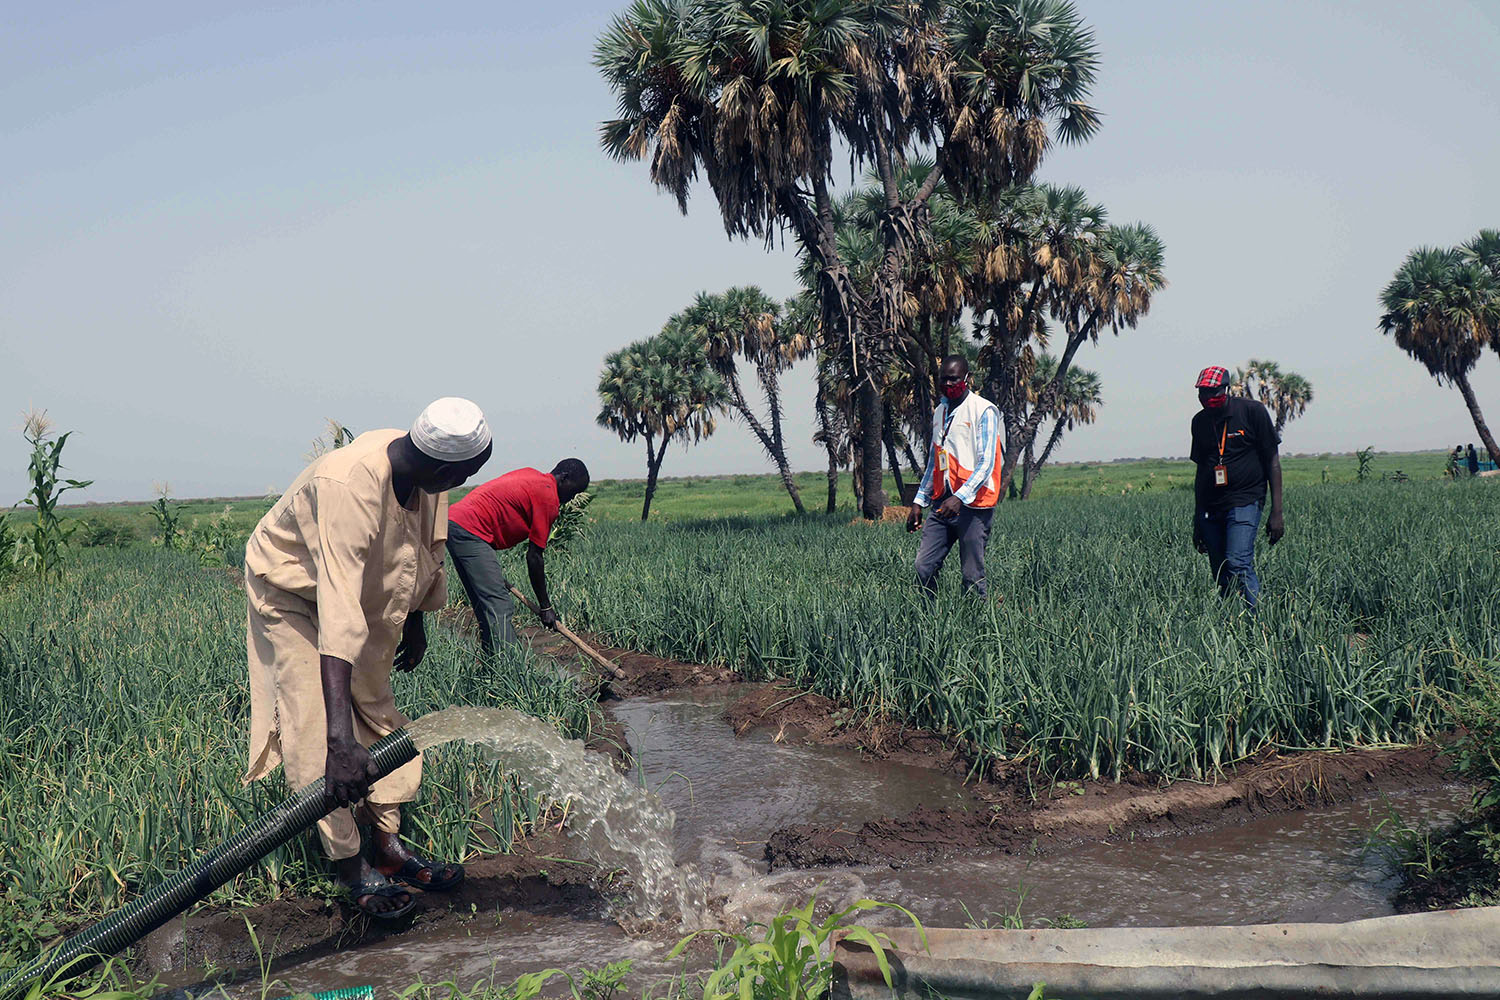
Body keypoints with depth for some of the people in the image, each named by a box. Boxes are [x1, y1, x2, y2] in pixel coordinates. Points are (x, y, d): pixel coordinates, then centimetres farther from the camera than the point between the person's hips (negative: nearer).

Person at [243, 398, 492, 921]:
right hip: (291, 594, -7)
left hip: (367, 593, 7)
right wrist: (339, 739, -54)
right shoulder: (348, 486, -43)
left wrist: (417, 622, 14)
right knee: (314, 728, -12)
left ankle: (387, 846, 18)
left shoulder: (421, 473, -20)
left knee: (377, 709, 9)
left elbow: (424, 550, 3)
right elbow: (336, 619, -50)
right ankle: (350, 868, -1)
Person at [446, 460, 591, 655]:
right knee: (500, 608, -11)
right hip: (469, 531, -10)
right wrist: (545, 606, 0)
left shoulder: (530, 476, 19)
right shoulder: (548, 497, -8)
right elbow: (534, 556, -8)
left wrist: (494, 572, 25)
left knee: (487, 608, 13)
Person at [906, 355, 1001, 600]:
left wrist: (960, 498, -24)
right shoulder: (940, 412, 17)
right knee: (924, 567, -1)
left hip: (972, 505, -6)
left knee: (973, 577, -5)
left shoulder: (983, 411, -5)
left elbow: (986, 462, -13)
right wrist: (919, 502, 20)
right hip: (943, 503, 6)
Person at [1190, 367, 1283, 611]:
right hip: (1211, 508, 5)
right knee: (1221, 577, 3)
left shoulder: (1252, 411, -3)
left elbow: (1272, 461, -1)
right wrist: (1197, 520, 19)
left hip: (1245, 501, -5)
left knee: (1238, 564, -22)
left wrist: (1276, 512, -6)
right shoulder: (1200, 421, 11)